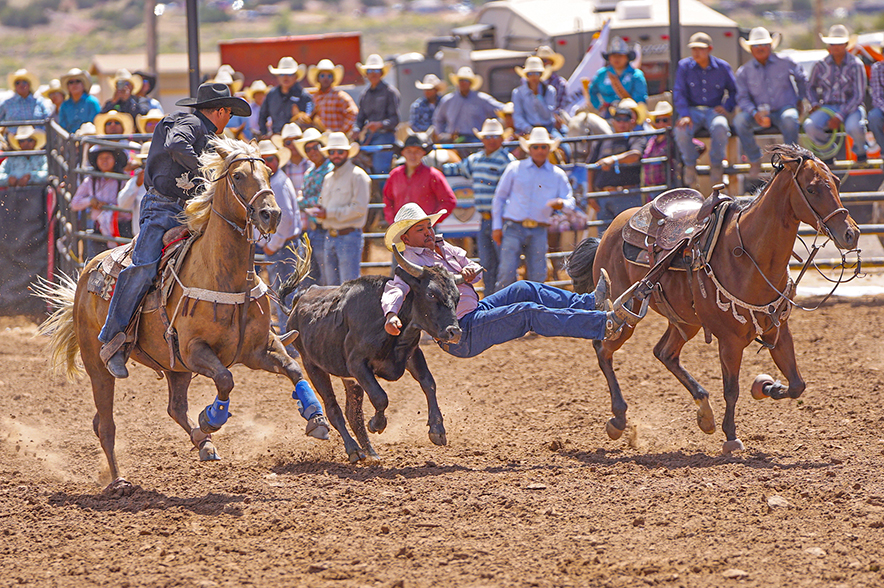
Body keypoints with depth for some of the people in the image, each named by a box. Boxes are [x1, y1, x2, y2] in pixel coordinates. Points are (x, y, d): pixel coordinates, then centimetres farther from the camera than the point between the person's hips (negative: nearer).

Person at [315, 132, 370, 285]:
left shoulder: (357, 176, -6)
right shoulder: (328, 178, 18)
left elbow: (359, 208, -14)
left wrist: (329, 214, -15)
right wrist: (320, 213, 1)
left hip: (348, 236, -8)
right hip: (330, 237, 8)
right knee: (332, 285, 8)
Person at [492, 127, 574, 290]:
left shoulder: (557, 175, 11)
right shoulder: (515, 169, 8)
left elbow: (570, 203, 9)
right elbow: (499, 197, 11)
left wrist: (561, 204, -17)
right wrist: (497, 227, 4)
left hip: (539, 232, 2)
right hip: (514, 228, -2)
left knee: (538, 276, -1)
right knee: (507, 273, -11)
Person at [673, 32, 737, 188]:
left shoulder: (722, 67, 6)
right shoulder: (684, 66, 5)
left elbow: (734, 91, 16)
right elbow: (679, 93, 1)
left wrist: (726, 106, -5)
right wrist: (684, 115, -14)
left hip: (714, 111, -1)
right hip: (692, 110, 1)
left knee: (720, 127, -37)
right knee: (681, 130, -34)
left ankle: (716, 165, -12)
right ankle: (690, 166, -6)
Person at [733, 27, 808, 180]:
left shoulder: (784, 62, 3)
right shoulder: (744, 72, 4)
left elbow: (801, 78, 21)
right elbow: (742, 98, -1)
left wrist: (800, 100, 15)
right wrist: (755, 113, -19)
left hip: (785, 108, -1)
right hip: (760, 114, 1)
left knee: (790, 119, -38)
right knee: (739, 121, -29)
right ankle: (754, 160, -12)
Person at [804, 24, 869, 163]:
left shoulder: (856, 65, -8)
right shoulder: (821, 65, 3)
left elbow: (859, 96, -11)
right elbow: (811, 86, 22)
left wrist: (840, 116, -19)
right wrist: (814, 103, 1)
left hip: (851, 107, -3)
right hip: (828, 107, 3)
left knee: (853, 128, -38)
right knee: (809, 126, -29)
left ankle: (860, 150, 2)